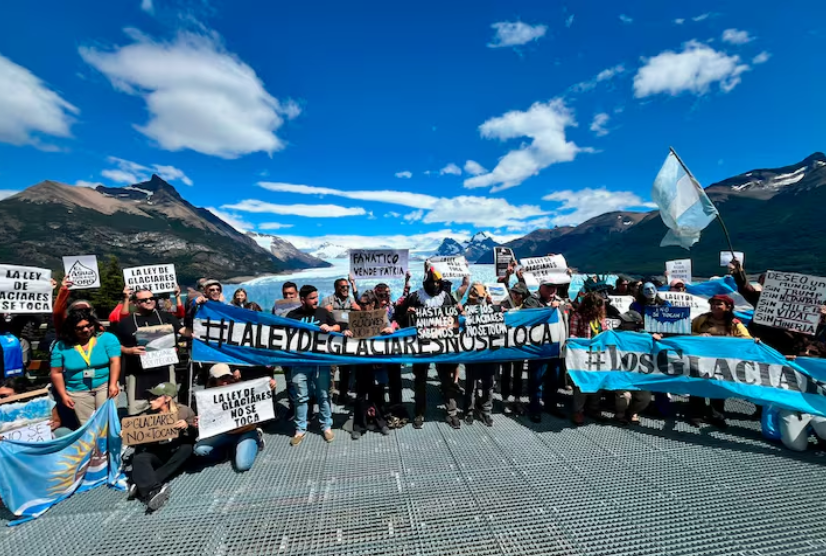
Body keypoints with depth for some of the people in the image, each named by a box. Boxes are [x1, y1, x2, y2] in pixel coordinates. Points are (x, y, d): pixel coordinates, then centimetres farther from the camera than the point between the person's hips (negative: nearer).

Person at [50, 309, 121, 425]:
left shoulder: (107, 338, -7)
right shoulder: (61, 346, -1)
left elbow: (115, 361, -12)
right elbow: (56, 373, 6)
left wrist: (113, 384, -21)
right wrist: (63, 395, 2)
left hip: (105, 386, -2)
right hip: (77, 391, 2)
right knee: (86, 424, 7)